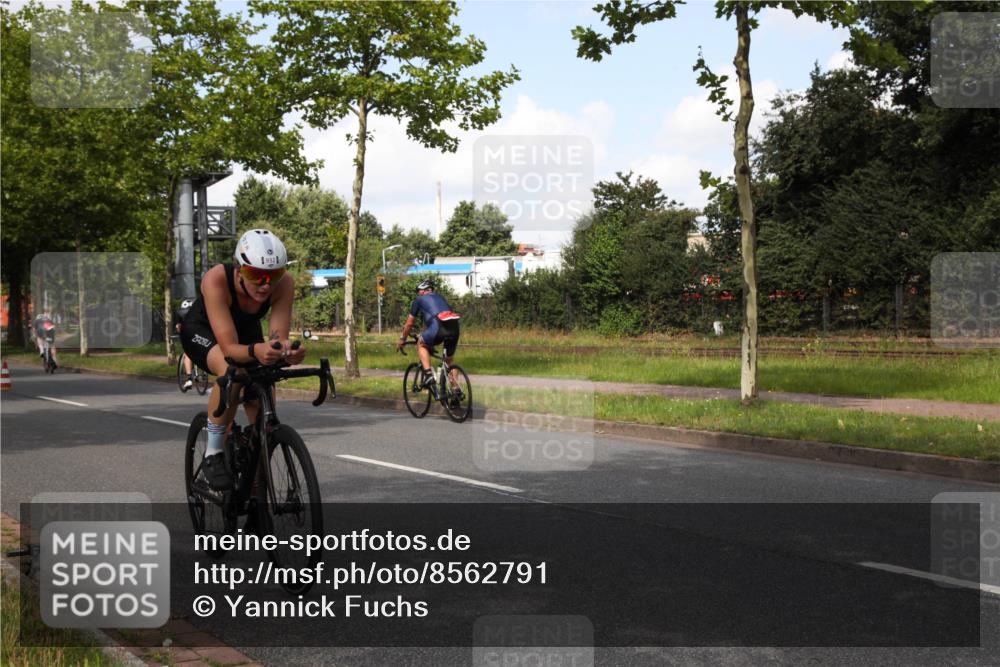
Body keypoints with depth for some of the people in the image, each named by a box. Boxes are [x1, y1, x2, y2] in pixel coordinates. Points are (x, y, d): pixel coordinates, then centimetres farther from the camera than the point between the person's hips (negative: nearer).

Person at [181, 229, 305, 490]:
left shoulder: (284, 284, -31)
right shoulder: (216, 279, -41)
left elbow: (278, 336, -34)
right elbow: (229, 348, -45)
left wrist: (286, 350, -57)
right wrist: (254, 351, -66)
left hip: (247, 332, 4)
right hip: (202, 331, -4)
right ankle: (213, 456, -19)